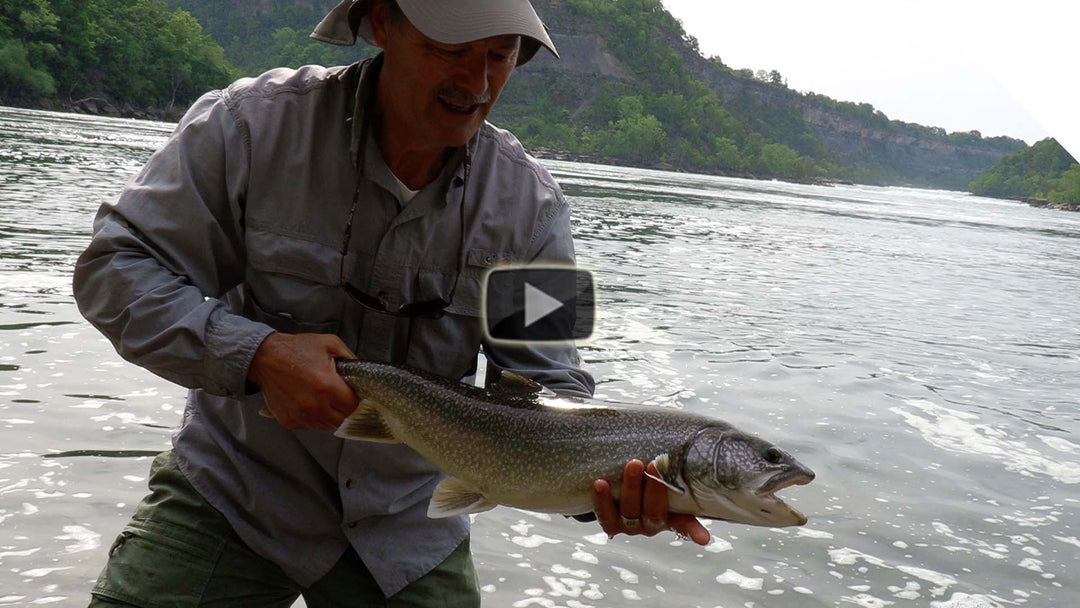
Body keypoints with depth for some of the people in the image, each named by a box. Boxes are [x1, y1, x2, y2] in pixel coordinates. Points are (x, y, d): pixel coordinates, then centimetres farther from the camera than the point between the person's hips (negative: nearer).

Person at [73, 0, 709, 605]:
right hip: (232, 492, -1)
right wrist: (254, 354, -28)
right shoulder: (256, 122, -15)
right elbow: (116, 267, -13)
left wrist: (606, 481, -30)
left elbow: (545, 392, -9)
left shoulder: (531, 204, -9)